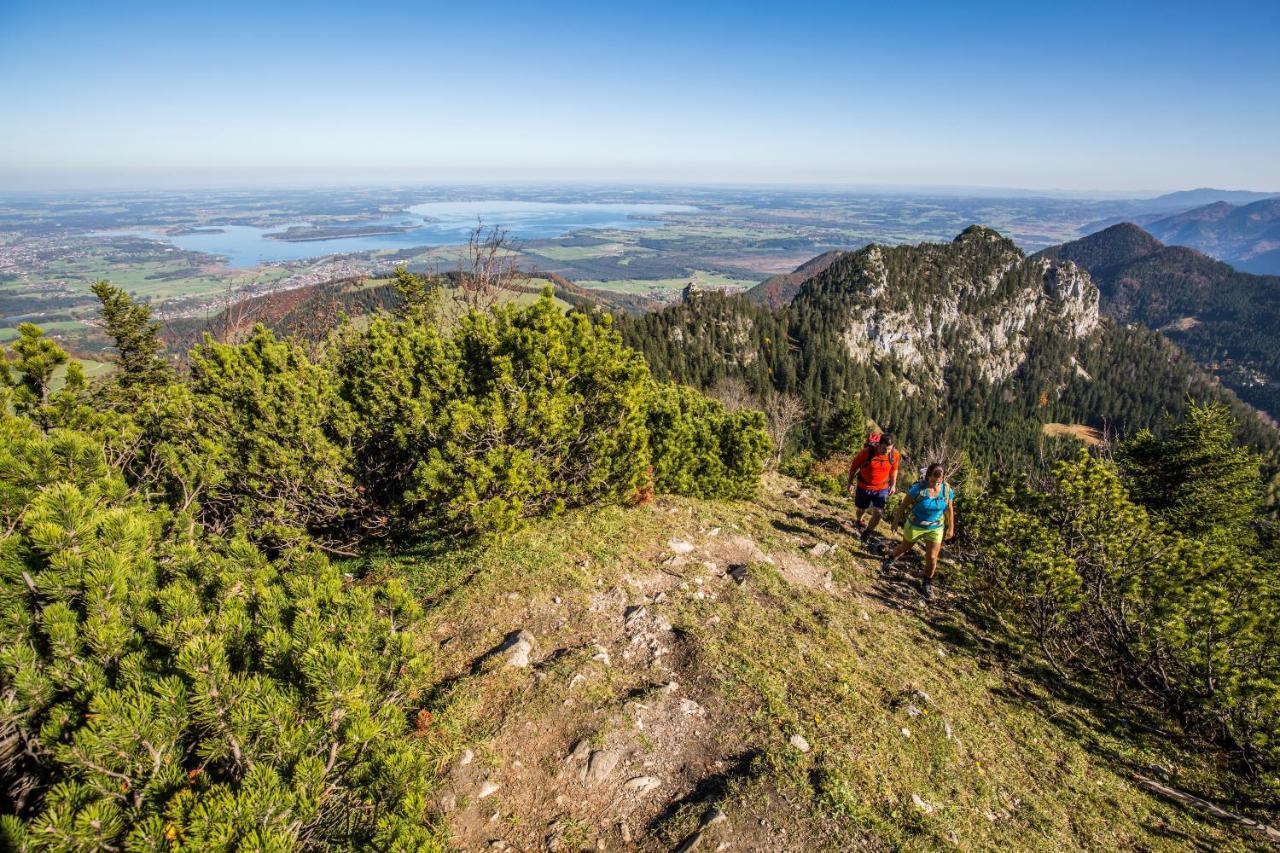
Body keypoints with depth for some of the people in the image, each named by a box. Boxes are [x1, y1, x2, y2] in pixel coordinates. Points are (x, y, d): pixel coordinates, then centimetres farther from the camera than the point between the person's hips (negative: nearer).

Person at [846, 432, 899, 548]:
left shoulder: (894, 454, -16)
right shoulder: (867, 452, -25)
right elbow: (854, 465, -10)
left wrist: (893, 484, 9)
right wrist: (850, 482, -2)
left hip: (882, 488, 1)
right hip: (863, 486, -1)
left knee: (878, 512, -8)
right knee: (862, 509, 19)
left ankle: (867, 532, 17)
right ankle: (858, 521, 53)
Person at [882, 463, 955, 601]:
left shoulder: (947, 490, -15)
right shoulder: (918, 489, -25)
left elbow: (950, 510, 0)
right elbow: (904, 505, -13)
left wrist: (951, 528, 6)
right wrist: (896, 521, -5)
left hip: (935, 528, 2)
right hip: (915, 526, -2)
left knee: (932, 558, 1)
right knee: (905, 548, 22)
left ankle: (927, 584, 25)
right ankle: (890, 558, 54)